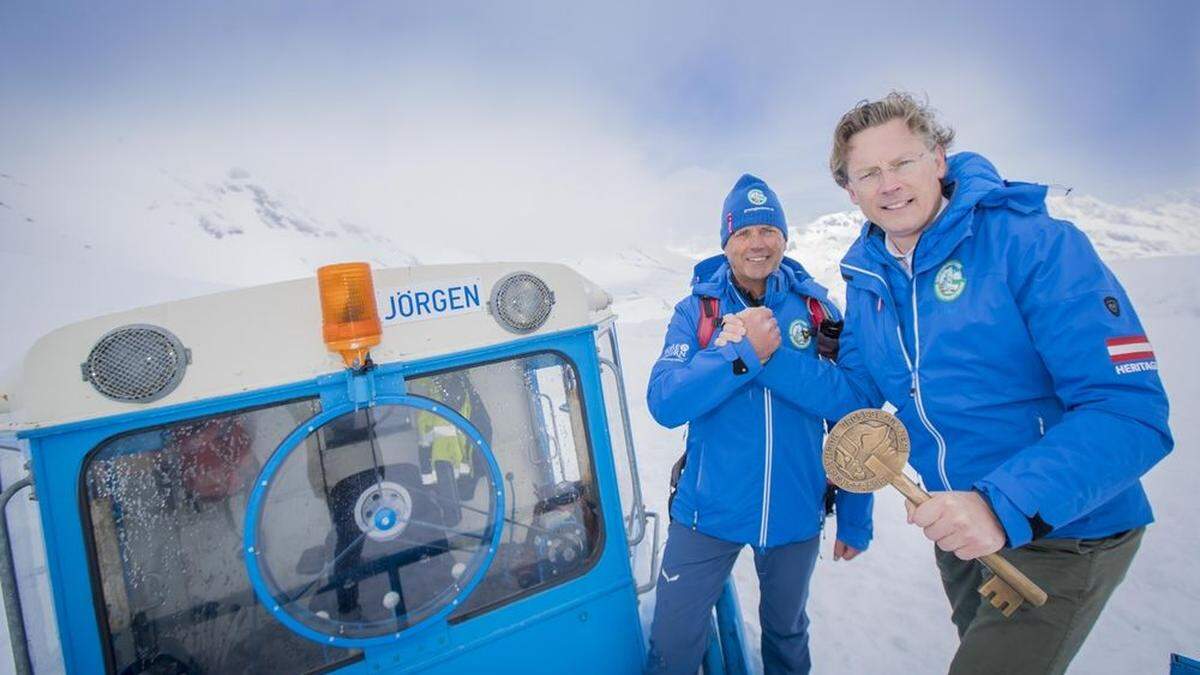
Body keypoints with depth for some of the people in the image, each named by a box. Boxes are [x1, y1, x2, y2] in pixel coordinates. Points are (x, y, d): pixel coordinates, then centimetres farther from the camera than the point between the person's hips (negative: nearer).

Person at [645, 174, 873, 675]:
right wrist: (744, 352, -26)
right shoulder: (696, 310, -6)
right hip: (708, 512, -1)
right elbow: (664, 403, -18)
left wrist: (855, 518, 0)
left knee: (787, 633, 25)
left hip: (797, 516, 2)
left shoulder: (815, 309, -4)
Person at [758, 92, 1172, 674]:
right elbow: (855, 395, 3)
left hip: (1064, 533, -6)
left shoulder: (1035, 243, -21)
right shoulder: (867, 279, -1)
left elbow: (1129, 411, -26)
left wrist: (1008, 505, -38)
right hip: (960, 530, 6)